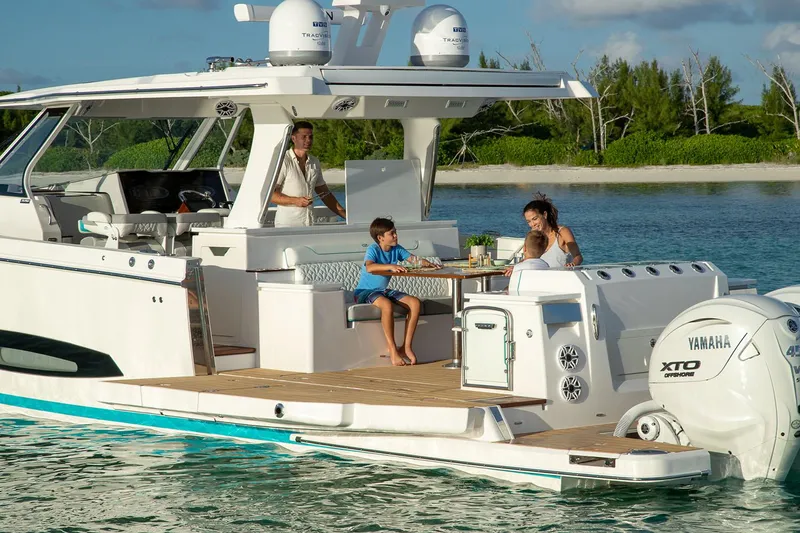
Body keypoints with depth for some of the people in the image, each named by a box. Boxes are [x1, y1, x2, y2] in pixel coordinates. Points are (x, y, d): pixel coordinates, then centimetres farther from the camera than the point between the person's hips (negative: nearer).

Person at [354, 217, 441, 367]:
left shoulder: (397, 249, 4)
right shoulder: (373, 250, -16)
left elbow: (413, 259, 3)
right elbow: (369, 267, -36)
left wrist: (426, 263, -20)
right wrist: (391, 267, -48)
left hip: (384, 290, 8)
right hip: (365, 292, -8)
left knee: (415, 303, -12)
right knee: (386, 304, -39)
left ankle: (406, 346, -9)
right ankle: (392, 350, -29)